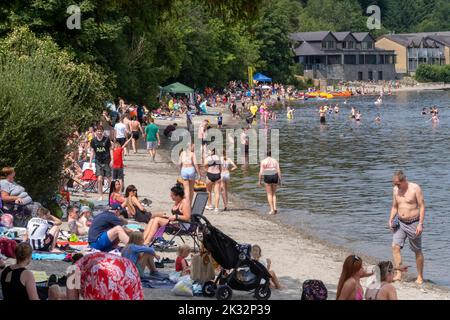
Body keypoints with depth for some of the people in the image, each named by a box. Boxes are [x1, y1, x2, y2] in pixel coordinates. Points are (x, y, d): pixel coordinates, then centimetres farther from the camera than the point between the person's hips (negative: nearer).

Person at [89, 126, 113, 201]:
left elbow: (110, 149, 3)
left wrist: (111, 160, -4)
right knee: (99, 179, -7)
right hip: (98, 162, 1)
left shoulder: (107, 140, -2)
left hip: (106, 161, -1)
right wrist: (90, 161, 3)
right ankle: (100, 196, 2)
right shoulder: (93, 141, 3)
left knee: (109, 179, 2)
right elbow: (92, 151, 9)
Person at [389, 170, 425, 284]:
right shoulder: (395, 190, 5)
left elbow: (422, 206, -11)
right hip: (400, 223, 5)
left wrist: (420, 224, -17)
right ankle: (398, 275, -7)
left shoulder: (415, 188, -12)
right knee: (395, 246, -10)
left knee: (417, 251, 4)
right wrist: (390, 220, 0)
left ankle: (420, 277, 15)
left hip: (413, 223, -5)